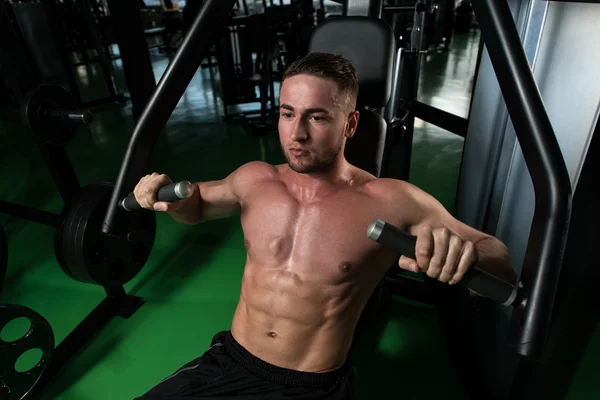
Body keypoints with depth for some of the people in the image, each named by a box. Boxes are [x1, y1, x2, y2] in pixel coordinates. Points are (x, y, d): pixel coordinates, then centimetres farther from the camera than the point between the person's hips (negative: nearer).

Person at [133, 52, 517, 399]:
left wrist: (463, 250, -31)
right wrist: (170, 195, -4)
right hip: (228, 362, 3)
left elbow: (503, 268, -7)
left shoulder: (390, 201, -13)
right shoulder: (255, 179, -1)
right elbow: (198, 203, 20)